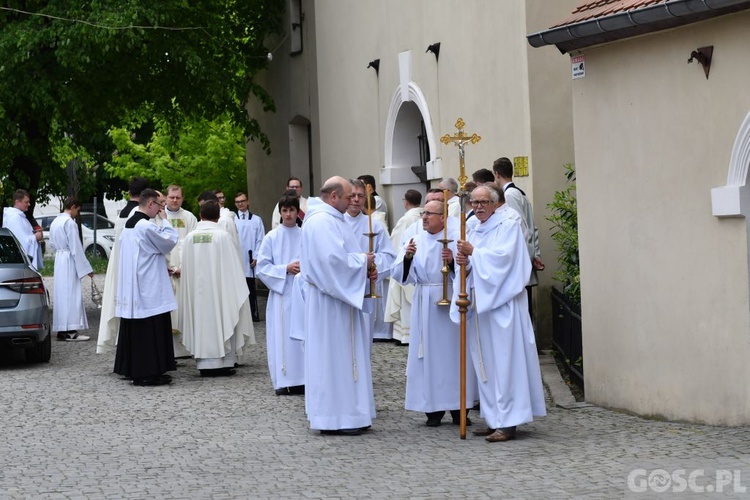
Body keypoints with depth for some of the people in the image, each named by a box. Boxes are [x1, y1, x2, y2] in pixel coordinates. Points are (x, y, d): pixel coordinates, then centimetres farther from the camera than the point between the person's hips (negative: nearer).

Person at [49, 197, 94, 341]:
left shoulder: (55, 222, 12)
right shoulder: (70, 223, -15)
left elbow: (52, 243, 19)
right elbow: (76, 248, -17)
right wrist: (86, 268, -14)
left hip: (59, 260, 9)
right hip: (69, 261, -9)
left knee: (61, 294, 11)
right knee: (71, 294, -7)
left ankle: (61, 330, 12)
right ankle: (71, 331, -10)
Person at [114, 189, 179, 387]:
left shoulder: (129, 224, 12)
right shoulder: (147, 226, -18)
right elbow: (168, 243, -8)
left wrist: (162, 267, 22)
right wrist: (165, 220, 0)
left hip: (131, 287, 9)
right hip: (149, 287, -9)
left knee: (134, 331, 12)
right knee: (151, 331, -4)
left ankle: (131, 369, 17)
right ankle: (148, 373, -4)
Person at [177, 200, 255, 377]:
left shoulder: (190, 237, 0)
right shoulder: (222, 236, -10)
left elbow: (186, 267, 6)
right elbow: (231, 266, -7)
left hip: (197, 288, 3)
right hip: (219, 287, -3)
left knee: (201, 321, 7)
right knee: (221, 321, 4)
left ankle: (204, 364, 8)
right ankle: (224, 362, 3)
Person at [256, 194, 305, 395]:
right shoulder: (272, 238, 2)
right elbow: (262, 267, 0)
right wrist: (286, 269, -11)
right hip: (281, 293, -1)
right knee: (281, 335, -3)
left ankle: (301, 380, 6)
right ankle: (283, 382, 1)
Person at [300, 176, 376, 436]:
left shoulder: (330, 219, 16)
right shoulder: (322, 221, -18)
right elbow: (333, 259, -27)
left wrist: (364, 267, 4)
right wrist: (363, 261, -13)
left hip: (340, 298, 11)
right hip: (329, 302, -11)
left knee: (345, 355, 12)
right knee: (333, 355, -6)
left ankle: (348, 414, 17)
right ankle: (332, 418, -2)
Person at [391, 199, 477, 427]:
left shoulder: (457, 238, -1)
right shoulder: (415, 241, 8)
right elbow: (398, 274, 2)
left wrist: (453, 261, -24)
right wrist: (407, 257, -16)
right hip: (424, 305, 2)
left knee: (454, 352, 1)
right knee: (429, 354, 2)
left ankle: (459, 408, 9)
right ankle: (433, 410, 8)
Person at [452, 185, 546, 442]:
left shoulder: (508, 226, -2)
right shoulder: (473, 233, 18)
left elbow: (503, 256, -16)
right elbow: (470, 275, 15)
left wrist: (473, 253, -8)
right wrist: (465, 265, -7)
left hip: (502, 304, -7)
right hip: (479, 303, 7)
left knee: (504, 361, -9)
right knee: (485, 362, 6)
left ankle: (508, 423, -10)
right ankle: (495, 419, 11)